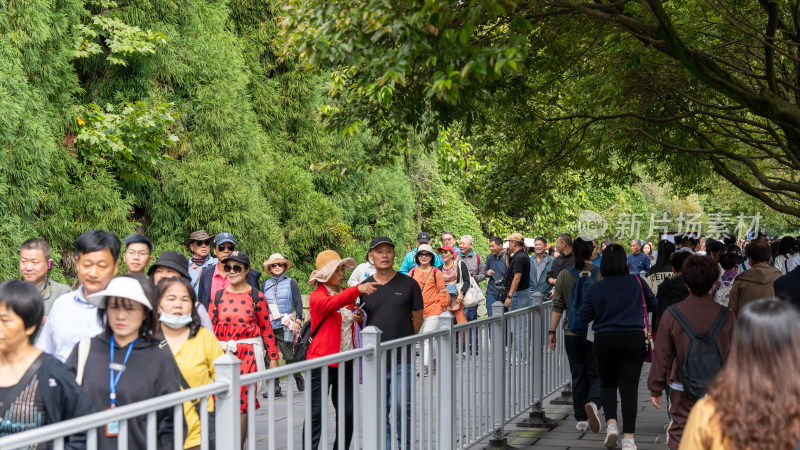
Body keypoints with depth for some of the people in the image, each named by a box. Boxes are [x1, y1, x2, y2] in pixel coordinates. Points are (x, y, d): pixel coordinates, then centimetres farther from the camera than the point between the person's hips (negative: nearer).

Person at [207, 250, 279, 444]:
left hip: (248, 354, -2)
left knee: (242, 401, -6)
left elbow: (266, 329, 3)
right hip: (222, 355, 3)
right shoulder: (218, 296, 9)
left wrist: (273, 358, 3)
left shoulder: (256, 296, 1)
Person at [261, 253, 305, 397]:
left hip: (284, 326, -3)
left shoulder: (291, 283, 5)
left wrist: (298, 321, -8)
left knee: (289, 355, -5)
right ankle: (275, 387, 5)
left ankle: (298, 377, 21)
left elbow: (298, 303, 3)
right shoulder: (265, 285, 13)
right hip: (268, 326, 3)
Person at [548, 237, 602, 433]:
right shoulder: (600, 274, -4)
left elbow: (557, 306, -1)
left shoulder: (564, 275, 0)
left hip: (572, 332, 2)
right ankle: (593, 403, -25)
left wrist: (552, 331, 3)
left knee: (578, 376, 11)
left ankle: (581, 419, 12)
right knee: (596, 373, 5)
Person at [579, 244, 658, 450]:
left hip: (604, 340, 1)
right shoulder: (637, 282, 0)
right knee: (629, 387, 1)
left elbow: (584, 316, 0)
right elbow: (654, 304, 8)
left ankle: (611, 423, 0)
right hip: (633, 339, -1)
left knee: (607, 384, 19)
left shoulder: (595, 289, 0)